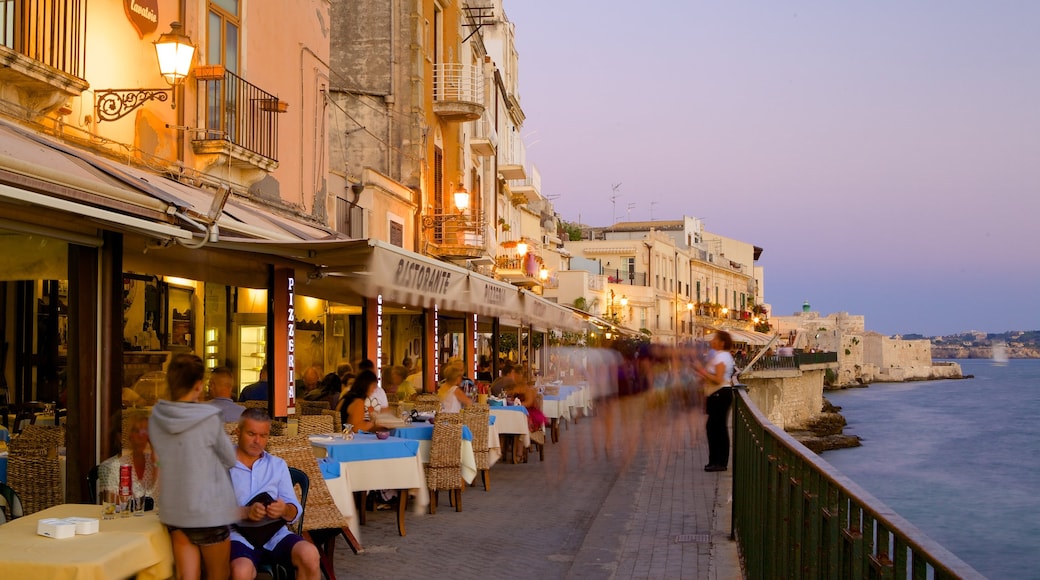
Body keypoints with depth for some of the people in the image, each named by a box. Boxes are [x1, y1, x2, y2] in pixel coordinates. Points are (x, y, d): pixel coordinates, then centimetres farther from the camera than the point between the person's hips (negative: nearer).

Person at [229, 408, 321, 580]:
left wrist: (285, 510, -13)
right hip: (238, 534, -4)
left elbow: (295, 511, 10)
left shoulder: (278, 465, 17)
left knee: (310, 555, -26)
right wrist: (246, 512, -21)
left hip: (275, 532, 4)